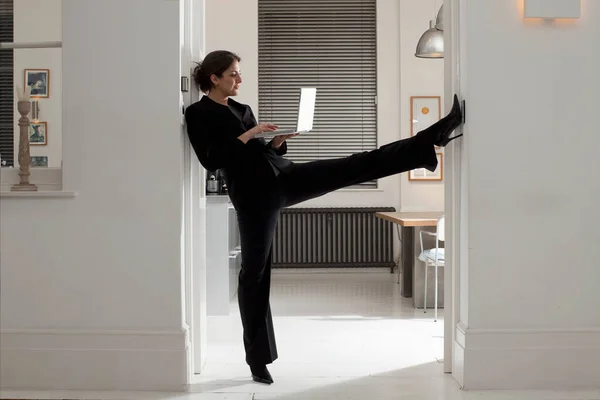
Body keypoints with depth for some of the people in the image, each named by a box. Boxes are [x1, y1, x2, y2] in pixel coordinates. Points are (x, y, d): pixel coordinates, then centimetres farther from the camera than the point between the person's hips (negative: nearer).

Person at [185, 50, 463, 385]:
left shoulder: (242, 109, 18)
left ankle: (430, 142, -9)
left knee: (358, 165, -5)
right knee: (255, 271, 1)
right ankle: (258, 358, 13)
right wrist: (248, 135, -14)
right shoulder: (198, 113, -2)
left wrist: (278, 140, 0)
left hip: (283, 175, 6)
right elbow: (210, 160, -15)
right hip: (254, 192, -5)